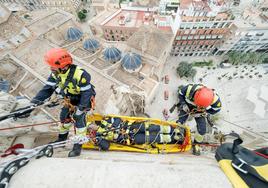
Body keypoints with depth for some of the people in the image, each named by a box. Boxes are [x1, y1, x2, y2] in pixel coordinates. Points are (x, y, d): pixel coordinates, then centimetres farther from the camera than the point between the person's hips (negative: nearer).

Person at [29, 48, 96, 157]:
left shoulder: (80, 74, -32)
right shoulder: (56, 74, -9)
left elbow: (86, 93, -30)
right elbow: (48, 88, -3)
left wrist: (81, 108, -30)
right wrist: (36, 100, -13)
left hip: (83, 101, -7)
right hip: (70, 100, 7)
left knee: (79, 119, -9)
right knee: (64, 117, 14)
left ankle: (78, 145, 9)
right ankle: (62, 138, 40)